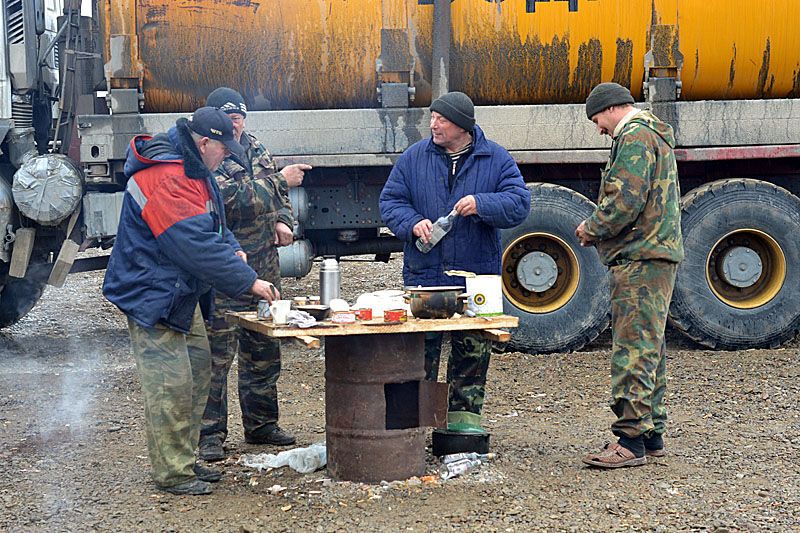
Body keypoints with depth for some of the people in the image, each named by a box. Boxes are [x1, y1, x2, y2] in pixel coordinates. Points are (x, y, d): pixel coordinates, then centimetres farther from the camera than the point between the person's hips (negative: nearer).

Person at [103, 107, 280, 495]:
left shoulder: (191, 171, 11)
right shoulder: (166, 180, -25)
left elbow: (212, 224, 25)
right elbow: (197, 245, -29)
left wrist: (231, 248, 4)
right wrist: (248, 281, -23)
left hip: (182, 292, 11)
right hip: (152, 294, -11)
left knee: (198, 371, 16)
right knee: (171, 384, -9)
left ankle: (183, 459, 25)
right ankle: (171, 474, -1)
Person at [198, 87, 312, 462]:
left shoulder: (255, 149, 12)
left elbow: (278, 193, 24)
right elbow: (237, 199, -24)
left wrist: (282, 221, 6)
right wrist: (280, 180, -22)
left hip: (263, 269, 7)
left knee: (264, 352, 15)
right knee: (216, 354, -5)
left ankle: (261, 424, 28)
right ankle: (210, 434, 3)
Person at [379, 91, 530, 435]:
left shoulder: (496, 159, 1)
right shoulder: (414, 158, 4)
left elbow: (519, 203, -5)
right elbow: (390, 201, 5)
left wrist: (481, 204, -22)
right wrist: (413, 223, -15)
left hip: (476, 277, 0)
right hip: (424, 274, 0)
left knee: (472, 351, 6)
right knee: (420, 348, 2)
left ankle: (464, 416, 17)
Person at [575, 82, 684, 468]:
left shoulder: (635, 137, -11)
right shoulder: (655, 137, 23)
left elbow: (626, 201, -21)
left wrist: (592, 228, -5)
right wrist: (601, 231, 15)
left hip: (640, 260, -11)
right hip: (658, 255, 11)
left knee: (633, 349, -12)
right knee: (647, 348, 14)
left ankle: (631, 439, -13)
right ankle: (652, 433, 19)